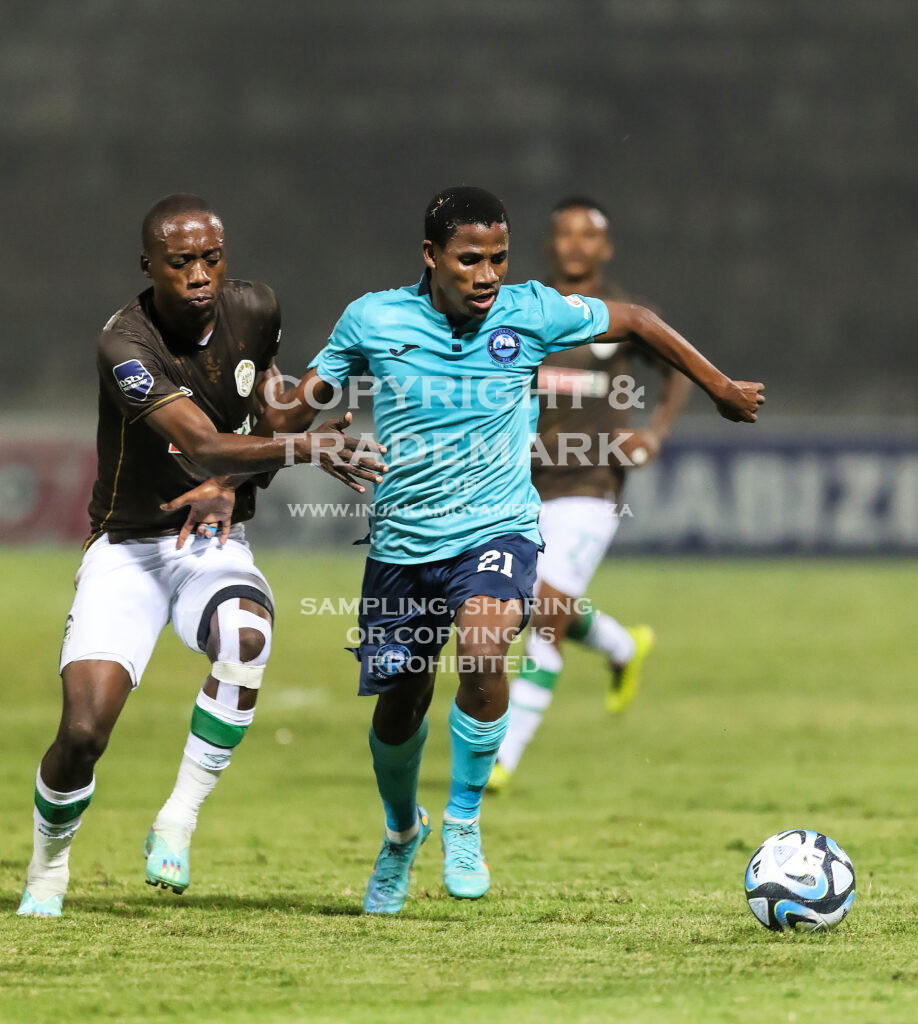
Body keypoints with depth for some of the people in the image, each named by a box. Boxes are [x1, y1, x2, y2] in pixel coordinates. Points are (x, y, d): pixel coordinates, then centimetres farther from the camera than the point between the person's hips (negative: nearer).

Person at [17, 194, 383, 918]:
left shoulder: (255, 311, -3)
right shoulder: (127, 345, -21)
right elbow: (202, 449, -33)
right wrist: (302, 445, -44)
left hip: (216, 545, 3)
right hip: (128, 550, -3)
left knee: (246, 636, -33)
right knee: (84, 731, -16)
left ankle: (178, 823, -19)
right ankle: (48, 869, 15)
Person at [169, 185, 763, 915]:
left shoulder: (532, 313, -8)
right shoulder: (373, 321, -7)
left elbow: (634, 321, 8)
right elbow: (297, 409, 4)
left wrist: (720, 387, 14)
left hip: (497, 528, -2)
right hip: (402, 543, 2)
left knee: (481, 653, -30)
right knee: (398, 705, 9)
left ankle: (464, 822, -8)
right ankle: (402, 830, 43)